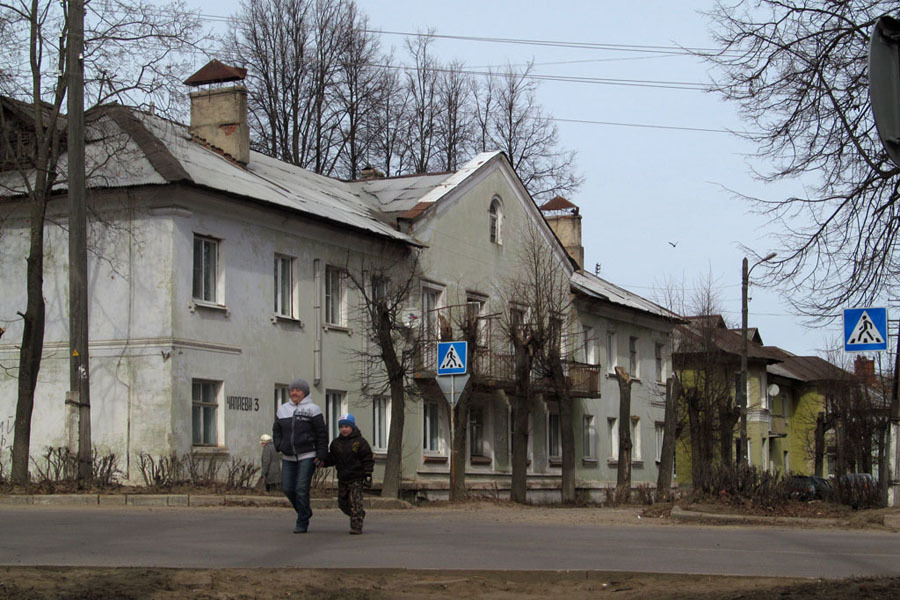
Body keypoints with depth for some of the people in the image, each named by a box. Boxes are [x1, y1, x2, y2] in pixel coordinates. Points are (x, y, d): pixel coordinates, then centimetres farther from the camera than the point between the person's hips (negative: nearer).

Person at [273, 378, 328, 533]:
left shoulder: (312, 409, -2)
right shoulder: (282, 410, 12)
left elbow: (322, 434, -2)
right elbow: (276, 430, 21)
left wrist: (321, 455, -8)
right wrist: (279, 446, 4)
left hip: (307, 456, -5)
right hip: (288, 457, 5)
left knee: (302, 489, -9)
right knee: (287, 488, 4)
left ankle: (302, 523, -1)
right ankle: (305, 512, 28)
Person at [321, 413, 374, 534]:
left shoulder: (360, 442, -5)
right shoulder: (336, 443, 9)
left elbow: (368, 459, -4)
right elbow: (332, 458, 12)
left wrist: (368, 475, -10)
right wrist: (323, 462, -8)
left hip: (356, 478, -6)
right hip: (342, 478, 6)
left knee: (355, 501, -10)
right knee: (343, 503, 10)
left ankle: (356, 526, -6)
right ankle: (359, 514, 33)